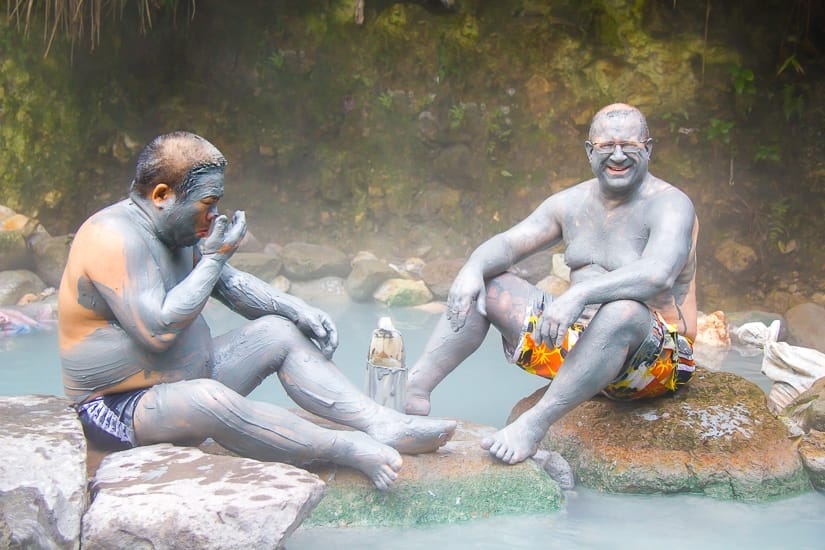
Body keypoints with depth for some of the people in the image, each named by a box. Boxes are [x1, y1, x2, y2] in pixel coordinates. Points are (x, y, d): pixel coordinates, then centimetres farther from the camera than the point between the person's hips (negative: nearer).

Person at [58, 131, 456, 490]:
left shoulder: (179, 230, 6)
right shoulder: (115, 238, -23)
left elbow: (232, 284, 18)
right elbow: (158, 331, -31)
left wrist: (294, 308, 2)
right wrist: (212, 260, -21)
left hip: (187, 379, 10)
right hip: (121, 411, -9)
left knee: (278, 332, 0)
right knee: (208, 400, -38)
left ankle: (382, 425, -12)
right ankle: (348, 448, -26)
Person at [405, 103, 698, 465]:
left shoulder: (669, 205, -13)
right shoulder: (571, 203, 8)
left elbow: (659, 273, -32)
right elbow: (507, 244, 3)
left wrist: (581, 293, -45)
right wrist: (474, 268, -20)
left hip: (654, 355, -6)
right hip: (574, 339, 7)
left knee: (623, 311, -42)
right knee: (482, 287, -1)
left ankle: (535, 424, -40)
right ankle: (416, 385, -15)